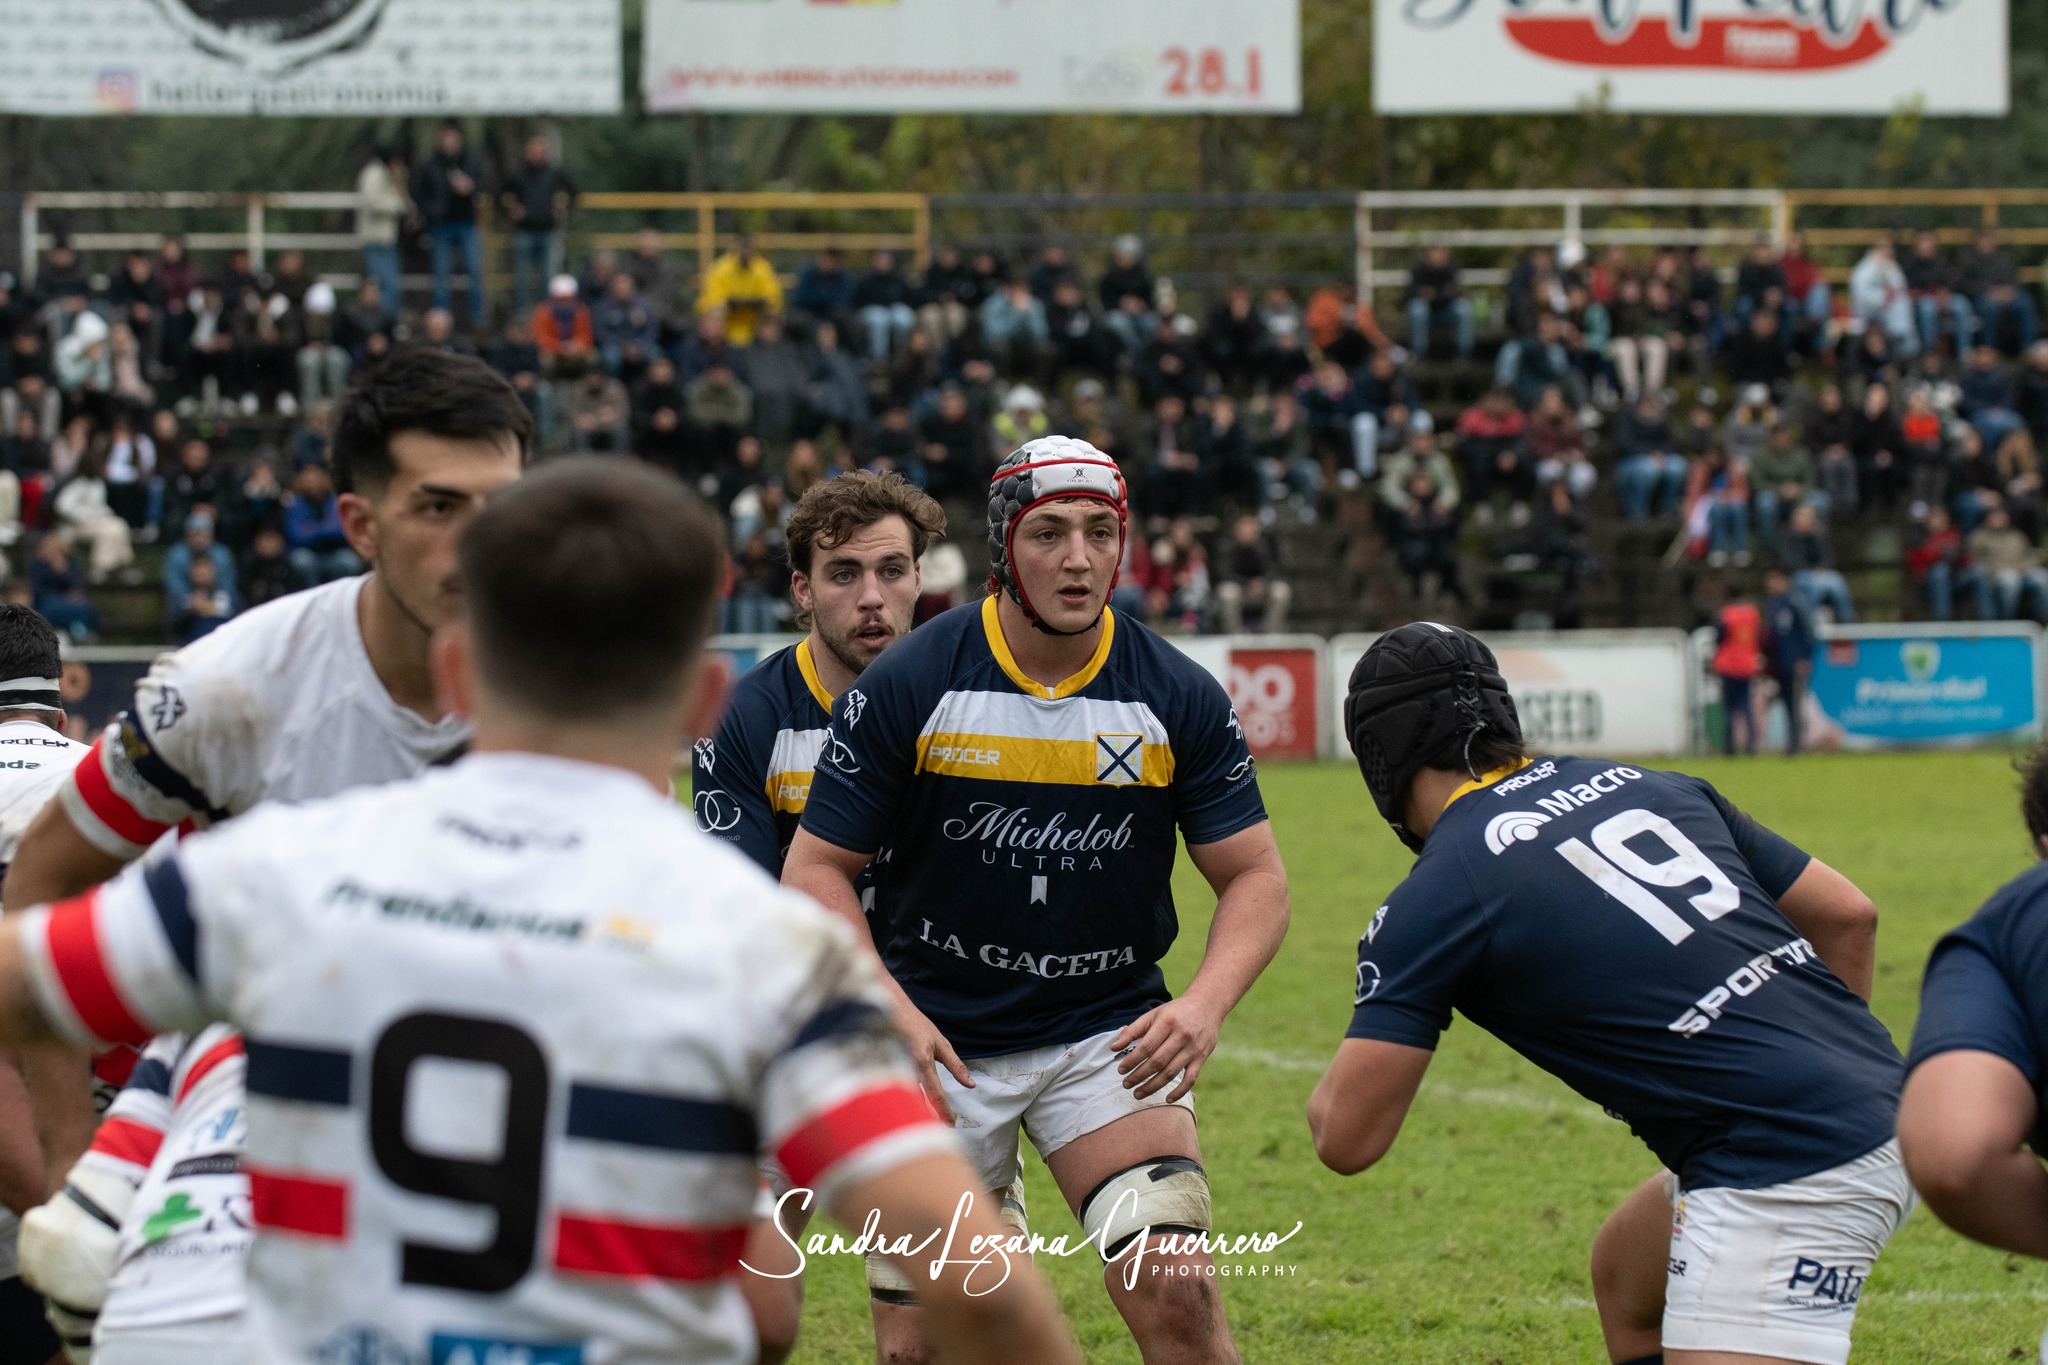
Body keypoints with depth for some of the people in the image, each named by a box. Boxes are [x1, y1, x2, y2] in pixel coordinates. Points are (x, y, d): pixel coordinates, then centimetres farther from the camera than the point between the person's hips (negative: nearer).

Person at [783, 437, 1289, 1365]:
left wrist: (1205, 1006, -20)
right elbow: (817, 868, -7)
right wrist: (890, 1011, -21)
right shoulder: (905, 685, -12)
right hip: (938, 1040, -1)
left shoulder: (1179, 697, -8)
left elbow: (1254, 876, -2)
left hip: (1110, 1034, 1)